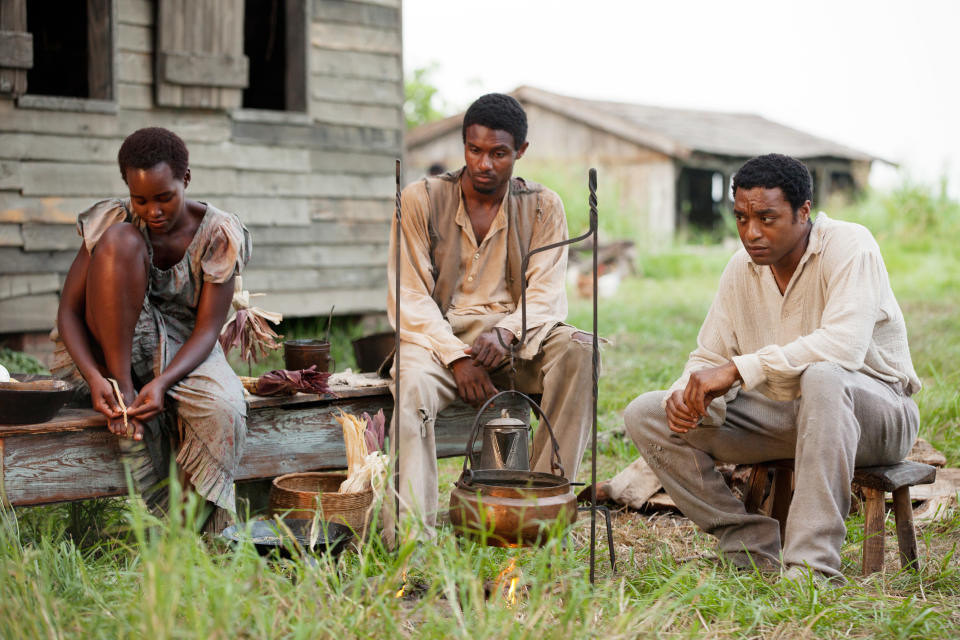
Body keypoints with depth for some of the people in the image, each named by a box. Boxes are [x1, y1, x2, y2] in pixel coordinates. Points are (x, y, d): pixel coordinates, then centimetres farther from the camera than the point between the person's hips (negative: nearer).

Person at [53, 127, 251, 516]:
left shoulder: (217, 235, -10)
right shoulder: (113, 222, -9)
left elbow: (207, 329, -15)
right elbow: (69, 311, -11)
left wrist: (163, 382, -34)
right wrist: (93, 377, -31)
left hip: (182, 351, 0)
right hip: (110, 349, 0)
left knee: (224, 408, -35)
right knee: (122, 240, -25)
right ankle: (123, 389, -26)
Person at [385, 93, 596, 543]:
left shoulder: (542, 207, 6)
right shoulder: (421, 199, 1)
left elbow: (546, 295, -4)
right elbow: (409, 297, -5)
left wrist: (507, 332, -26)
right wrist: (456, 356, -20)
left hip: (513, 344, 2)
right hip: (438, 338, -2)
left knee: (578, 349, -28)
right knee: (411, 382, -36)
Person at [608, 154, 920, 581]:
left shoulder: (849, 247, -17)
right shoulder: (743, 267, 3)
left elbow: (844, 345, -33)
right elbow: (709, 357, 6)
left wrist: (739, 368, -35)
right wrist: (689, 394, -18)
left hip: (873, 409, -6)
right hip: (781, 415, 6)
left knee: (822, 376, -42)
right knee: (645, 414, -7)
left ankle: (811, 565, -40)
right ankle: (753, 547, -11)